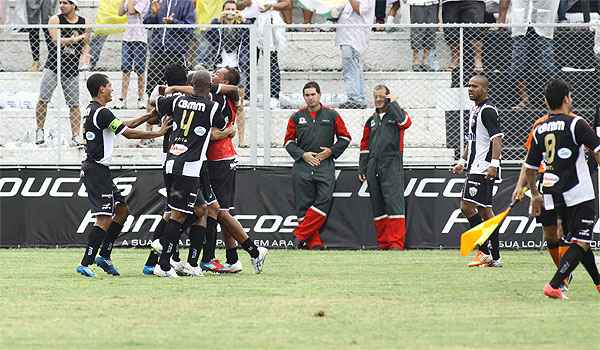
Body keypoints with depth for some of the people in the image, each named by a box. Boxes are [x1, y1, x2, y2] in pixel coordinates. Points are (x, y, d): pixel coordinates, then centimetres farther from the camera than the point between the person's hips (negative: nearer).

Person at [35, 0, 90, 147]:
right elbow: (57, 40, -17)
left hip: (72, 68, 2)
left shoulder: (84, 23, 5)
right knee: (43, 100, -5)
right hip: (53, 66, -2)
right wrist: (78, 37, -19)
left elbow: (85, 44, 14)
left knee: (74, 104, 1)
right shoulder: (55, 20, -3)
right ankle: (40, 130, 12)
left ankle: (75, 137, 3)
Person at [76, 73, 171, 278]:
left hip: (95, 169, 11)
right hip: (97, 170, -11)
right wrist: (159, 133, -6)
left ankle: (104, 256, 16)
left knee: (122, 210, 15)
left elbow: (124, 126, 21)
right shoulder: (102, 112, -16)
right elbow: (128, 133, -15)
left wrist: (149, 116, 19)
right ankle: (85, 264, -15)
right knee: (105, 219, -12)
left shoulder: (92, 111, 15)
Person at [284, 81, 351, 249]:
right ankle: (314, 242, 0)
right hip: (302, 166, 1)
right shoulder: (297, 117, 10)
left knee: (323, 202, -16)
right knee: (304, 206, -3)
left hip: (325, 165, -1)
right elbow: (289, 141, 11)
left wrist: (331, 151, -3)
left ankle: (301, 235, -11)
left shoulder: (331, 115, 8)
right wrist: (303, 154, -4)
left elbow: (345, 138, 11)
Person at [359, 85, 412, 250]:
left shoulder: (396, 113, 5)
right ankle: (383, 242, 9)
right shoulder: (372, 120, 20)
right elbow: (365, 146, 22)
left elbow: (405, 122, -21)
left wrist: (393, 104, -9)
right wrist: (362, 169, 16)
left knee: (394, 202, -13)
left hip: (391, 165, -6)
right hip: (373, 167, 6)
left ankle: (396, 242, -16)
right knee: (377, 205, 5)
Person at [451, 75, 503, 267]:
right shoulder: (475, 110, 19)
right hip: (475, 168, 10)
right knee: (484, 210, 9)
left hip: (484, 169, -10)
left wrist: (494, 164, -28)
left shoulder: (488, 111, -12)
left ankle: (485, 251, -10)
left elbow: (497, 138, -20)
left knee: (467, 206, -13)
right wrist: (463, 161, 27)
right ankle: (495, 257, 10)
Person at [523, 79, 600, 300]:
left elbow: (529, 169, 15)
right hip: (579, 194, -7)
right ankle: (554, 285, -21)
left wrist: (535, 195, 28)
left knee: (577, 240, 20)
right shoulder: (576, 124, -8)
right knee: (580, 243, -7)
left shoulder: (539, 130, 9)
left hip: (554, 197, 7)